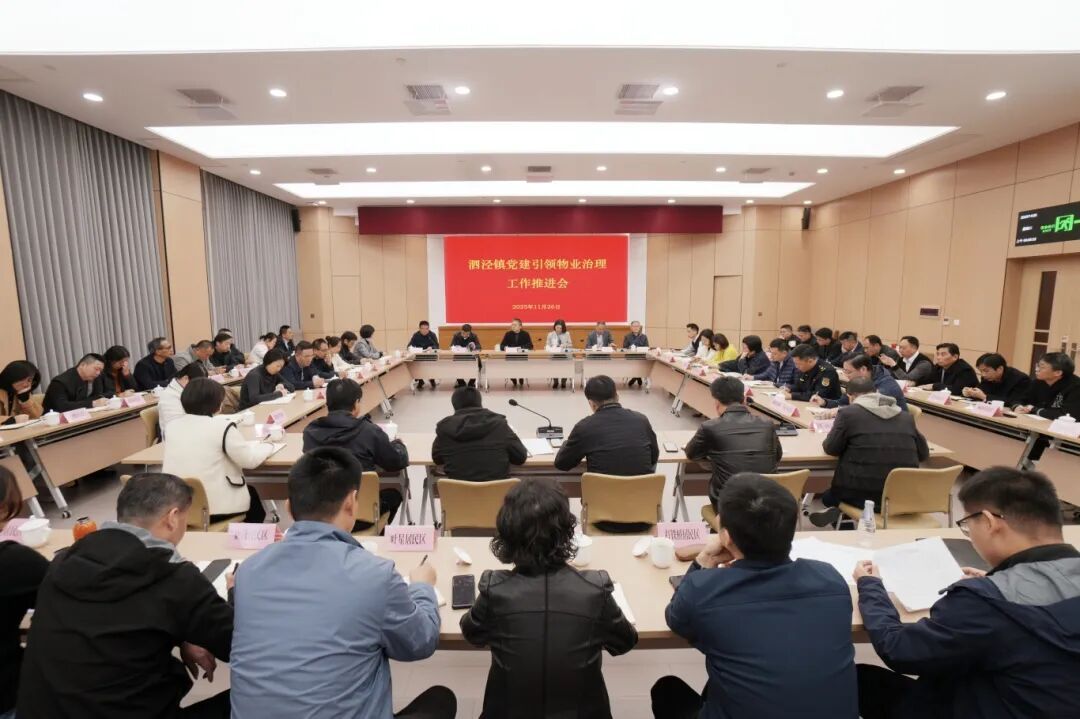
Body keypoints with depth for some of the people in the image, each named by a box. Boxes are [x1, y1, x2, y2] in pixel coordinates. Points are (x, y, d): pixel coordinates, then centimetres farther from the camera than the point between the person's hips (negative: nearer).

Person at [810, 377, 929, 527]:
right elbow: (924, 454, 17)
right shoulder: (906, 416, 10)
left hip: (863, 494, -4)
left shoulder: (848, 413, -3)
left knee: (828, 496, 28)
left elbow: (831, 449, 0)